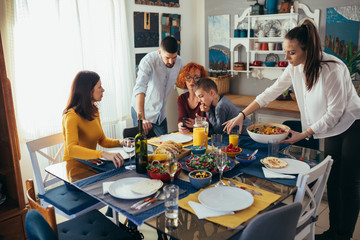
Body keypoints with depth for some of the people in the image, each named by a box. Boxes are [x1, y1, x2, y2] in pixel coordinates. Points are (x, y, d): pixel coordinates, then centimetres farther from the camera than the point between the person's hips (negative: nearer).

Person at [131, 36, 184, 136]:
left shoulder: (179, 62, -6)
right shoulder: (148, 61, -25)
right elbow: (139, 89, -37)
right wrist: (142, 119, -49)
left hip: (161, 114, 5)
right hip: (142, 111, -5)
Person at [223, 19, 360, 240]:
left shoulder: (332, 69, -28)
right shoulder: (296, 67, -7)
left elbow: (334, 112, -24)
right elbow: (272, 92, -3)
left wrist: (303, 135, -24)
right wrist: (242, 115, -7)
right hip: (333, 131, 7)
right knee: (332, 182, 13)